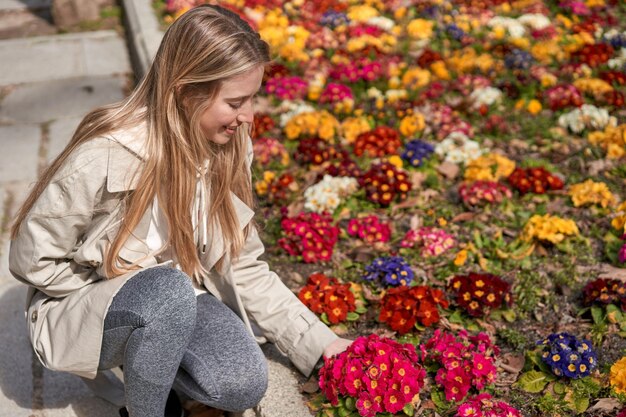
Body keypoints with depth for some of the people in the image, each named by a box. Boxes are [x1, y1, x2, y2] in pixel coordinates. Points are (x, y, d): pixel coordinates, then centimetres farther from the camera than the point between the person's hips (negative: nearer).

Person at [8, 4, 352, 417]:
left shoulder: (229, 149, -11)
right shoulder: (104, 157, -28)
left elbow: (244, 268, -4)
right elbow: (31, 258, -15)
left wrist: (318, 341, -7)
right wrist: (116, 294, -14)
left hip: (176, 302, 4)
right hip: (82, 307, -4)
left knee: (245, 384, -21)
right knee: (169, 289, -36)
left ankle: (145, 356, 8)